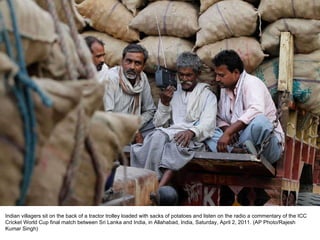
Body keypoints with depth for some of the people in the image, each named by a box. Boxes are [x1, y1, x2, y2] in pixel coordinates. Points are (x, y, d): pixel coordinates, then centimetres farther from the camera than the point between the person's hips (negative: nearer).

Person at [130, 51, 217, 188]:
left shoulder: (208, 96, 15)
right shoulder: (172, 94, 26)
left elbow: (207, 124, -4)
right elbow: (159, 124, 18)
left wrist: (191, 132, -26)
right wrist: (164, 103, 1)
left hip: (193, 138, -3)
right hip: (170, 134, 3)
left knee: (178, 144, -38)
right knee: (158, 136, -33)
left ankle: (158, 188, -48)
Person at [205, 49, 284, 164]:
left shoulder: (251, 83, -12)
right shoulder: (225, 88, 12)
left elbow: (256, 110, -31)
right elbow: (219, 117, 15)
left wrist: (228, 133, -35)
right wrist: (226, 129, -10)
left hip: (267, 146, -8)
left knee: (259, 121, -38)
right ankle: (236, 152, -29)